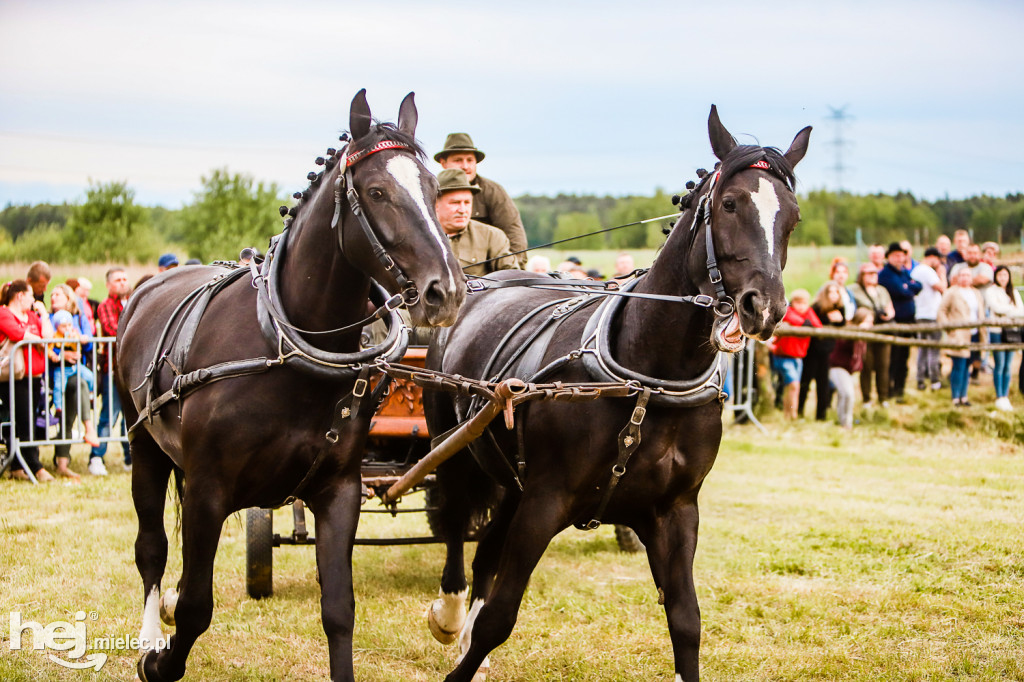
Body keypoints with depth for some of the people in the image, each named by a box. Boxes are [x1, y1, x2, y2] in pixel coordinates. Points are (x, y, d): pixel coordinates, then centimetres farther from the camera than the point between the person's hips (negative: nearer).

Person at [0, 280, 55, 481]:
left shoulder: (32, 316, 20)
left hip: (34, 376, 8)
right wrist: (38, 340, -4)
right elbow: (17, 333, -19)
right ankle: (35, 467, -15)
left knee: (28, 420, 5)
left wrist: (43, 313, 10)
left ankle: (17, 467, 9)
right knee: (25, 421, -11)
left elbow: (48, 335, 10)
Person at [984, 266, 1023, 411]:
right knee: (1000, 365, -6)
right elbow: (996, 307, -13)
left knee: (1007, 366, 4)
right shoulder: (991, 291, 2)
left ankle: (1005, 398, 8)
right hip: (997, 332, -4)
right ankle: (999, 398, -2)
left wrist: (1006, 311, -12)